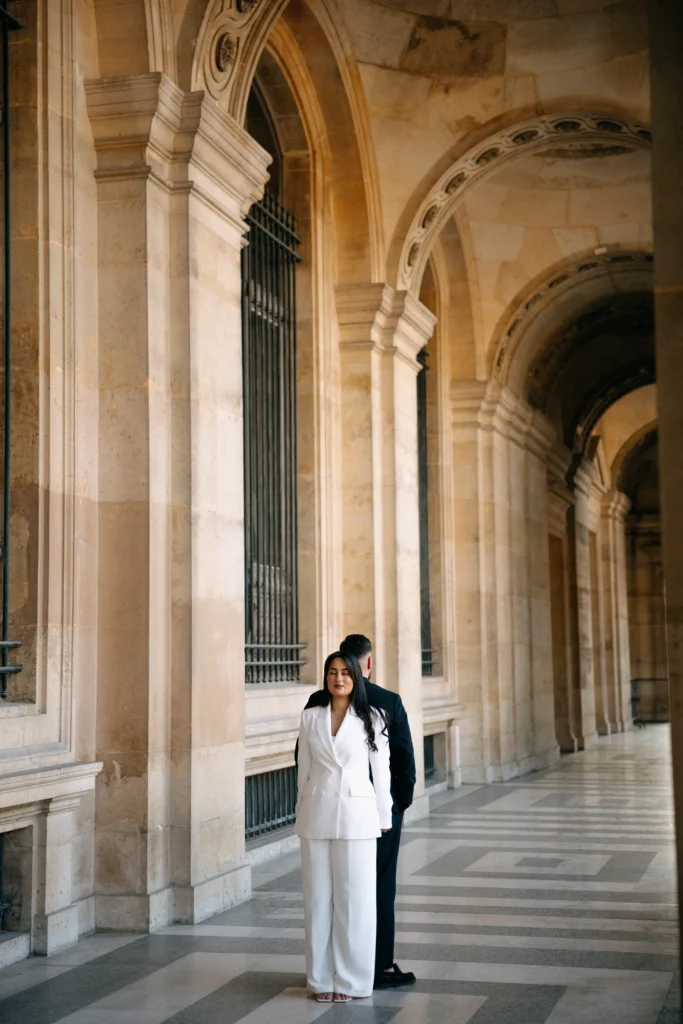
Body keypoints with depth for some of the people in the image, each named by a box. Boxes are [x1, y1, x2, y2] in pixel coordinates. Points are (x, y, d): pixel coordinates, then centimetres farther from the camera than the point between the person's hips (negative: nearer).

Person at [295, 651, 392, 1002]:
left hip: (356, 815, -2)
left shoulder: (371, 718, 0)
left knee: (354, 900, 1)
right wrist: (300, 814, 11)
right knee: (318, 898, 5)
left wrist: (383, 819, 2)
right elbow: (304, 770, 11)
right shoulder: (310, 717, 6)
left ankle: (351, 979, 11)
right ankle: (322, 978, 15)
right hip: (317, 815, 2)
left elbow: (381, 771, 2)